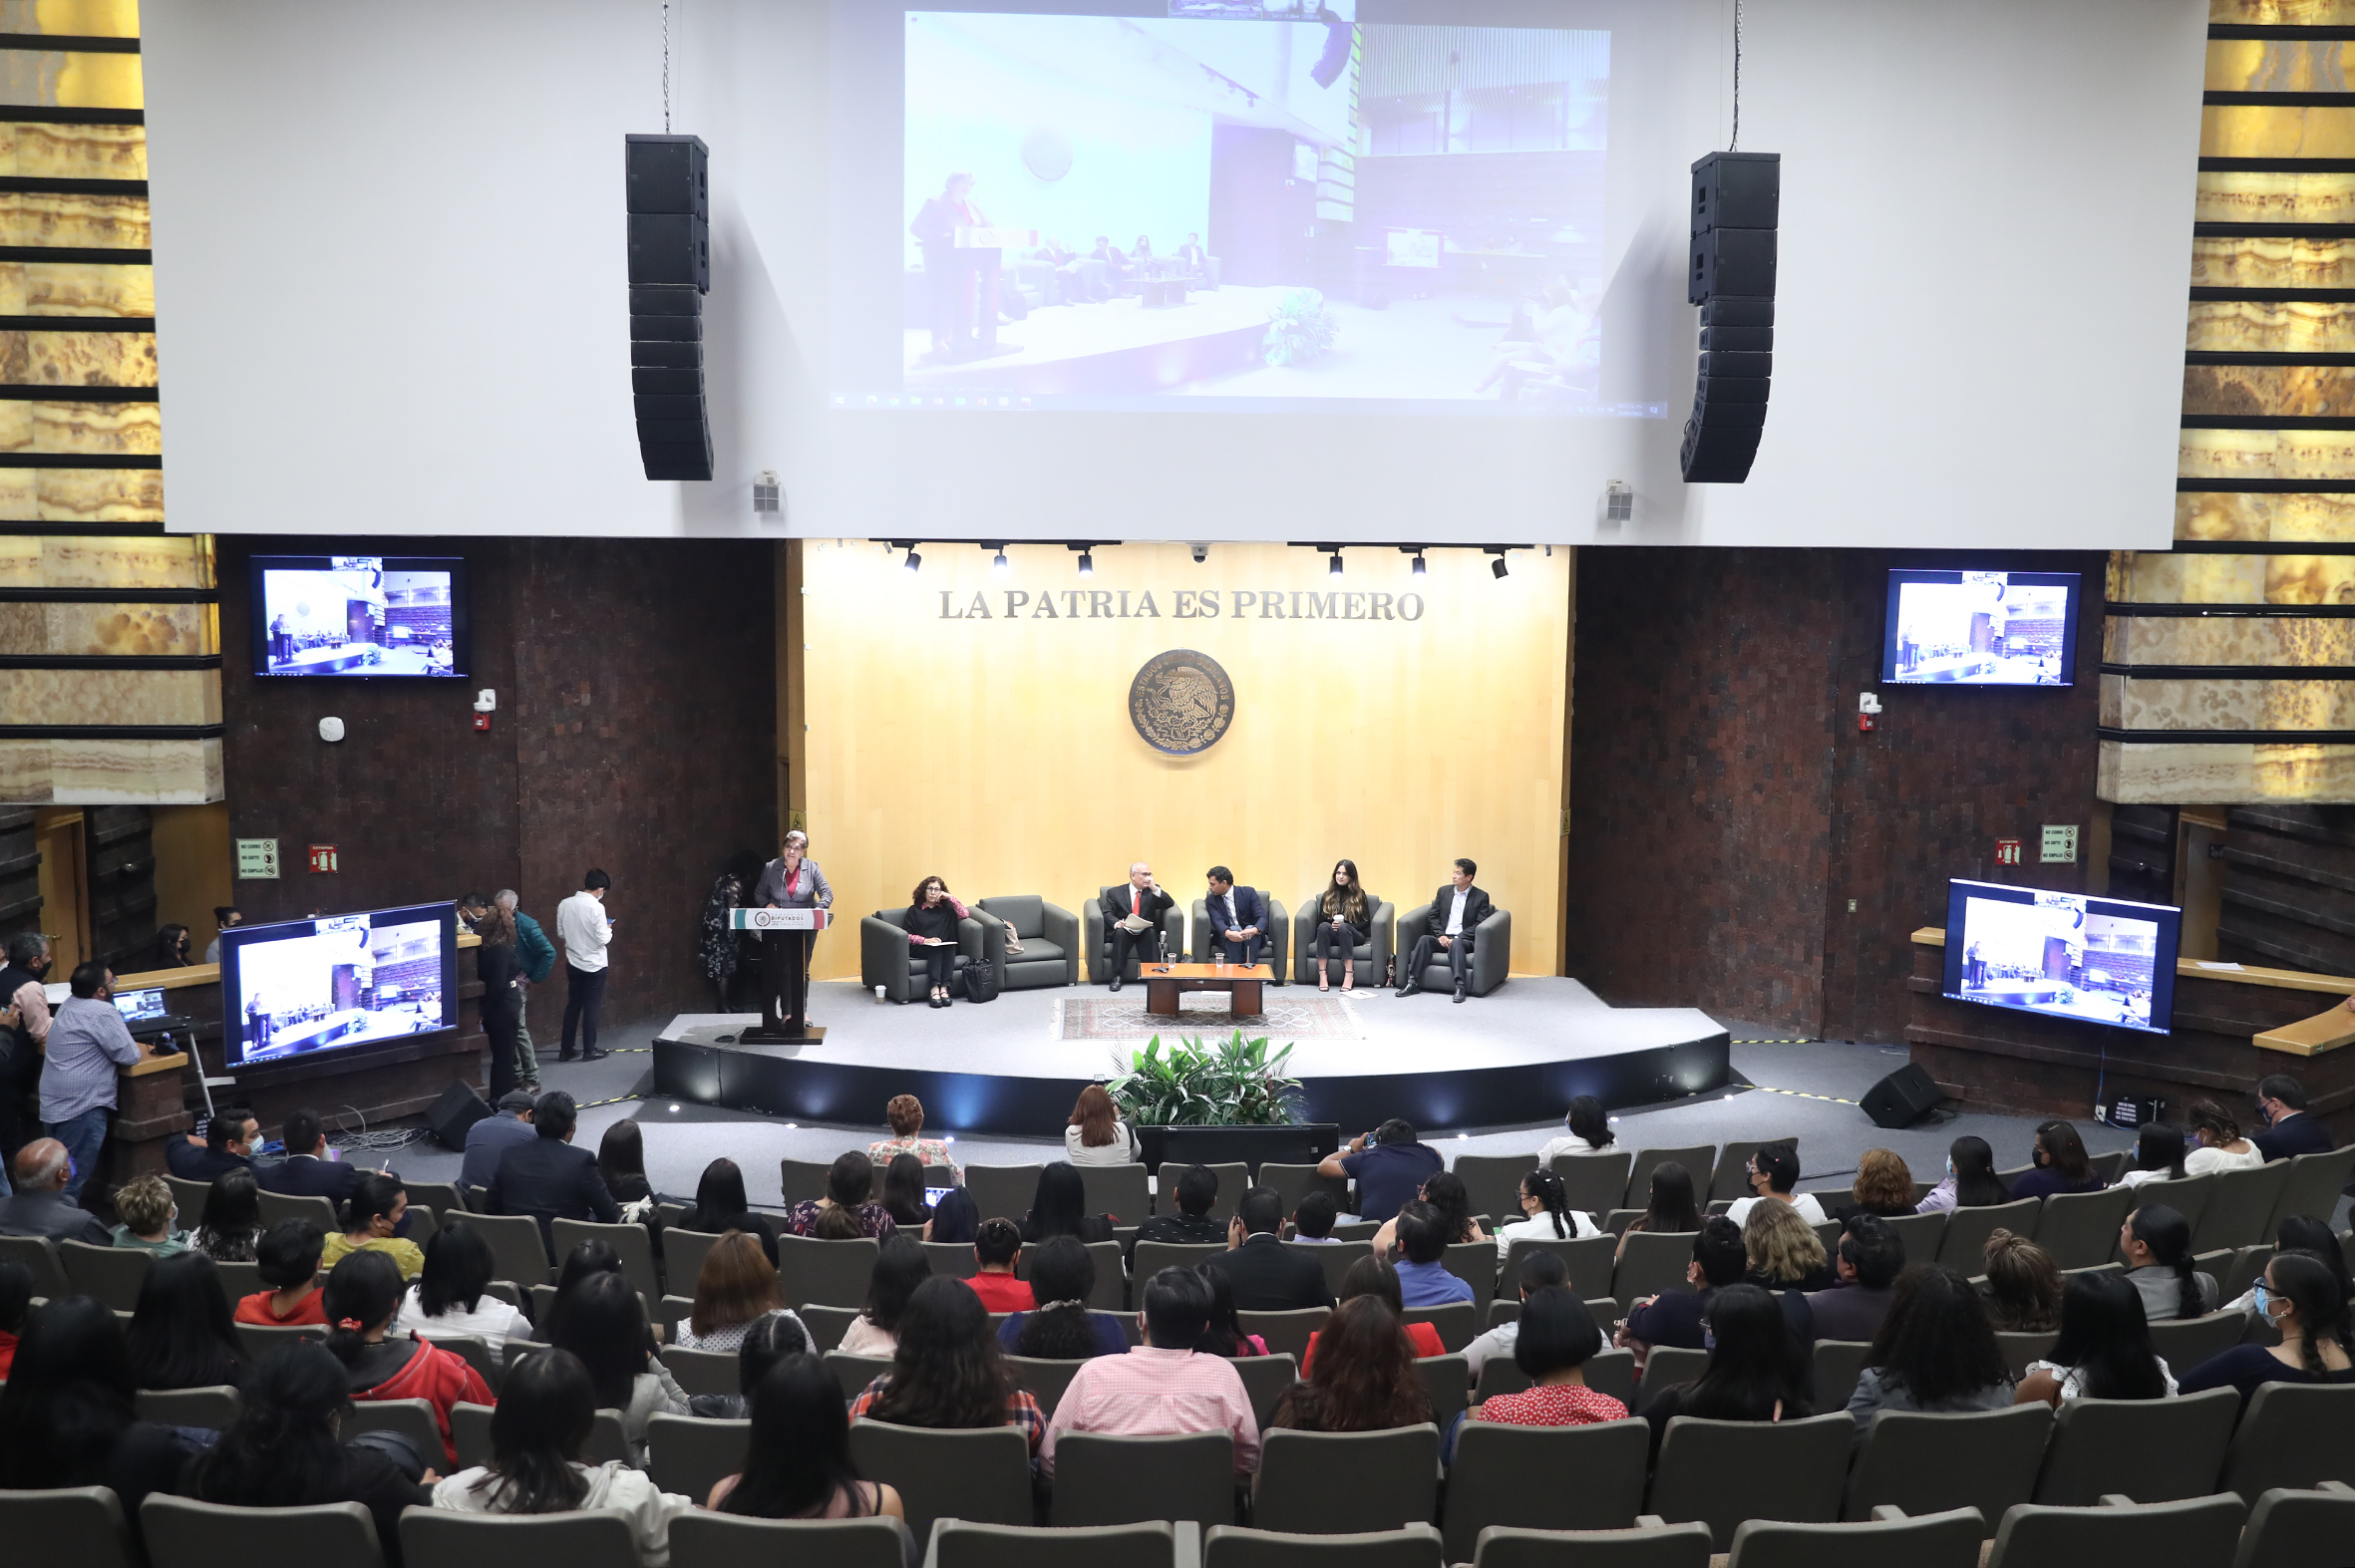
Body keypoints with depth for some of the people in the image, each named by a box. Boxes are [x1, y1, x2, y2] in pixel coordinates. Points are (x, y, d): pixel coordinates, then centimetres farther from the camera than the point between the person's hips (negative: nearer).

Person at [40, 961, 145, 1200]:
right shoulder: (102, 1012, -17)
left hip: (53, 1106, 10)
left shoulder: (69, 1005, 12)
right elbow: (130, 1057, -15)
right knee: (69, 1186, -7)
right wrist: (128, 1044, 5)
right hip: (81, 1108, -10)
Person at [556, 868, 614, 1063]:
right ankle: (589, 1050, 10)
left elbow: (561, 934, 7)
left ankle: (565, 1050, 18)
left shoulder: (564, 905, -2)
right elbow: (603, 939, -18)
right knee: (591, 1008, 5)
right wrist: (608, 929, 2)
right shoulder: (596, 907, -19)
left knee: (572, 1006, 14)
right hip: (594, 965, -5)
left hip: (573, 963, 5)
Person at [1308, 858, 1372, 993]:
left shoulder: (1359, 894, 11)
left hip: (1353, 935, -2)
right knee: (1324, 926, -33)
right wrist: (1331, 925, -13)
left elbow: (1366, 922, 3)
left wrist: (1344, 926, -13)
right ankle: (1322, 975, -42)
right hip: (1332, 936, 2)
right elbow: (1320, 921, 10)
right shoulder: (1327, 895, 16)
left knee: (1344, 928, -37)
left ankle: (1349, 974, -44)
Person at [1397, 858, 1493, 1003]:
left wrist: (1456, 938, -15)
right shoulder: (1443, 891, 16)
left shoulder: (1481, 897, 4)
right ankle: (1412, 982, -34)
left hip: (1464, 940, -3)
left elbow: (1479, 924, -5)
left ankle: (1460, 986, -48)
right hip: (1442, 938, 4)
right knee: (1424, 939, -28)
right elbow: (1433, 916, 13)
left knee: (1456, 944, -38)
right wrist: (1440, 935, -6)